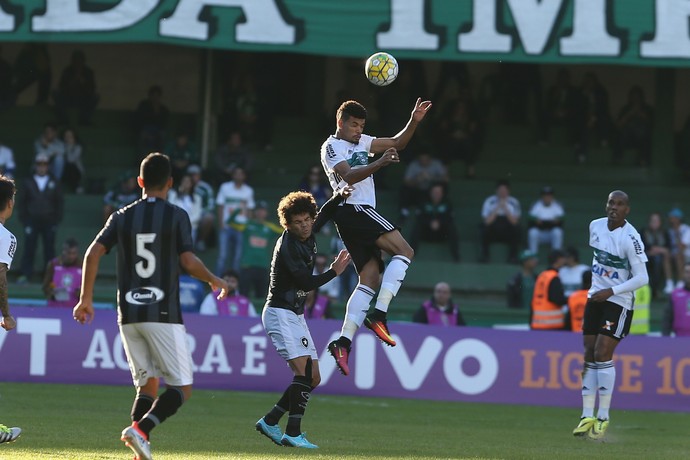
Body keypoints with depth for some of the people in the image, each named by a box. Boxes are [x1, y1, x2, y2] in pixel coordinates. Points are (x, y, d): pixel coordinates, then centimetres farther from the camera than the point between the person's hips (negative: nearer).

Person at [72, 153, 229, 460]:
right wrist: (215, 281, 9)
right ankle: (140, 429, -25)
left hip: (128, 315, 5)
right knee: (181, 388, -1)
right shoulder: (176, 216, -3)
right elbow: (189, 262, -9)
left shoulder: (122, 217, 8)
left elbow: (93, 254, 0)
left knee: (148, 384, 15)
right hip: (163, 314, -5)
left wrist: (86, 299, 7)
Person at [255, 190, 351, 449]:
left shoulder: (308, 238, 7)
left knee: (313, 379, 7)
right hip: (280, 313, -9)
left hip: (296, 315, 9)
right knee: (304, 371, -21)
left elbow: (323, 215, 29)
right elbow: (306, 282, -21)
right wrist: (334, 272, -14)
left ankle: (270, 422, 12)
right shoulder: (287, 246, -17)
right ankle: (293, 433, -21)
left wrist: (339, 196, 15)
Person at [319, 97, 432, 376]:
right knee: (404, 251, -17)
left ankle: (344, 342, -6)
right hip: (353, 209, -9)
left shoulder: (360, 142, 23)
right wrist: (379, 163, -34)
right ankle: (378, 315, -26)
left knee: (370, 279, 2)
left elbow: (397, 143, 23)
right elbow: (348, 176, -20)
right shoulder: (332, 147, -3)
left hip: (362, 213, 9)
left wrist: (414, 121, 7)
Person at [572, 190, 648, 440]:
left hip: (619, 302, -7)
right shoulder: (595, 226, 3)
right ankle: (587, 416, 6)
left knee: (602, 354, -12)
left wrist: (611, 291, -22)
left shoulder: (630, 239, -18)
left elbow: (642, 278, -17)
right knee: (589, 356, 3)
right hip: (595, 297, 7)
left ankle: (603, 417, -3)